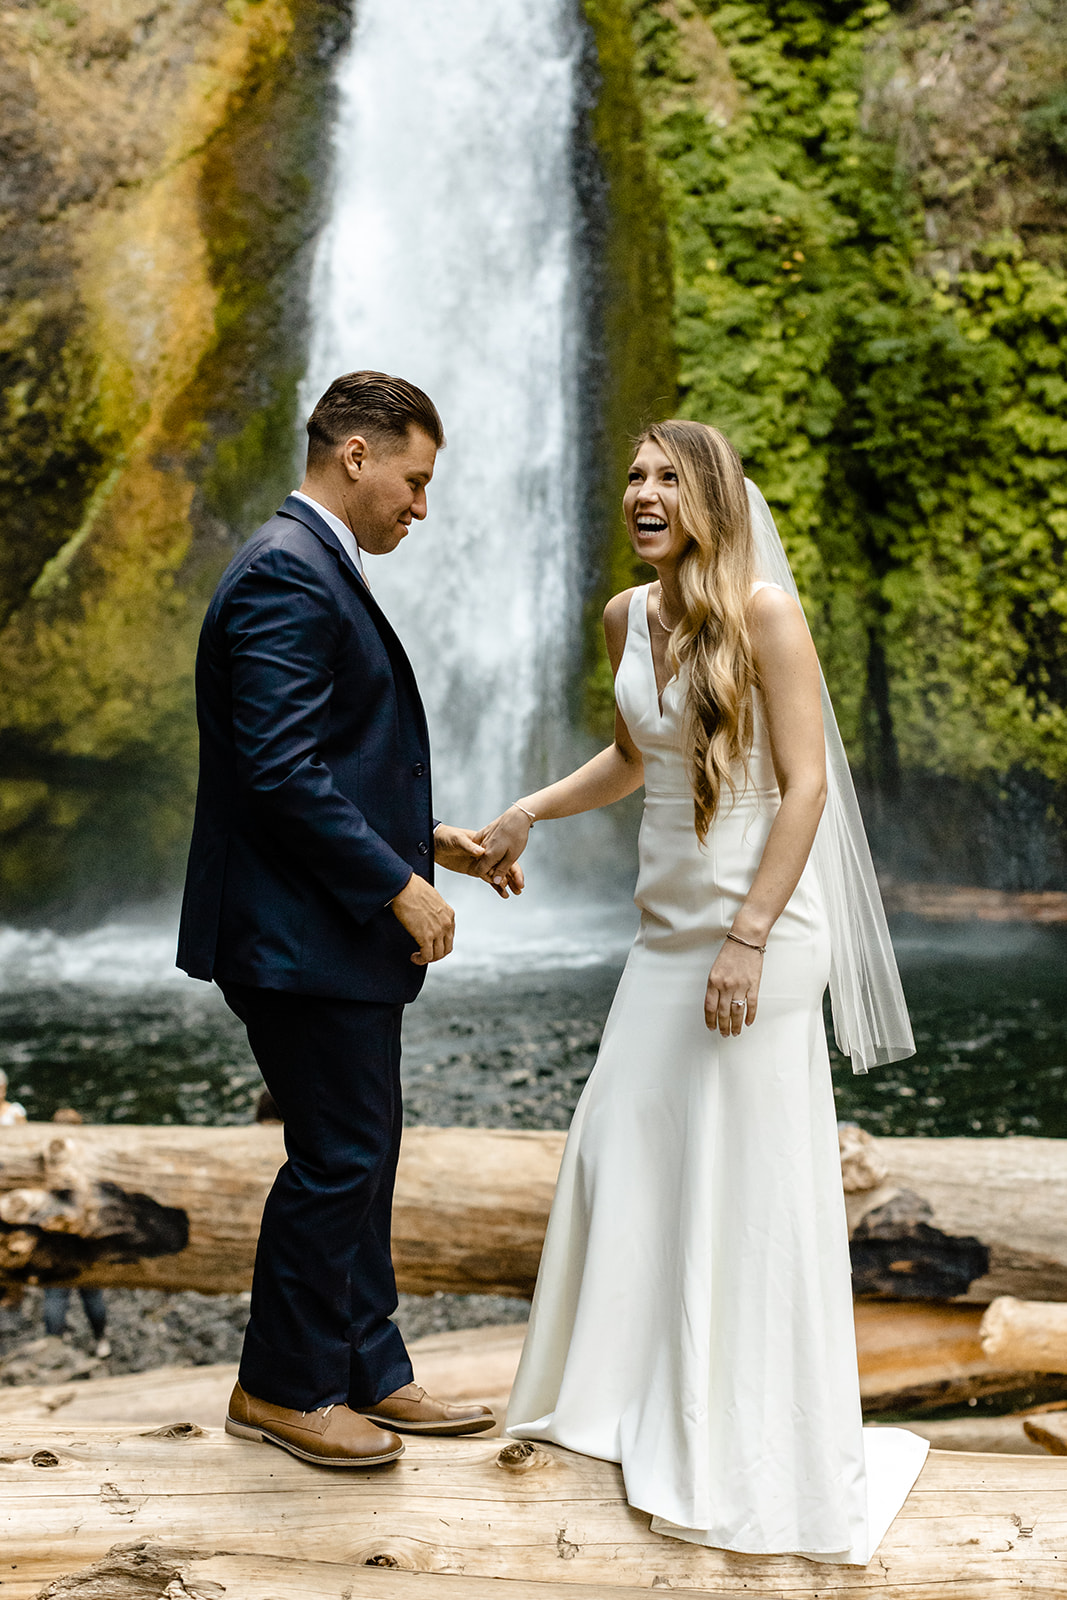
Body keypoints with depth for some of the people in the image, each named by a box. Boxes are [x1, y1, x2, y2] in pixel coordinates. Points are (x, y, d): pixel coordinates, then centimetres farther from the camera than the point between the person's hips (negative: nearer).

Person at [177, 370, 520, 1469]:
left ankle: (366, 1372, 29)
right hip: (301, 935, -11)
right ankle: (280, 1388, 19)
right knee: (336, 1159, 1)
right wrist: (397, 886, -19)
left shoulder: (320, 569, 17)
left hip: (341, 930, 11)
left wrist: (426, 837, 15)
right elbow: (281, 769, -24)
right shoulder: (286, 574, -16)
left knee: (360, 1157, 16)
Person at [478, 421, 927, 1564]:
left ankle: (754, 1448, 19)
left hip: (755, 923, -7)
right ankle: (631, 1395, 31)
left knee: (748, 1182, 1)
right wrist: (528, 812, 12)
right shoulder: (628, 616, 8)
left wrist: (748, 936, -20)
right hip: (666, 924, 7)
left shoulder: (762, 610, -12)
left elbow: (806, 785, -15)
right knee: (622, 1151, 11)